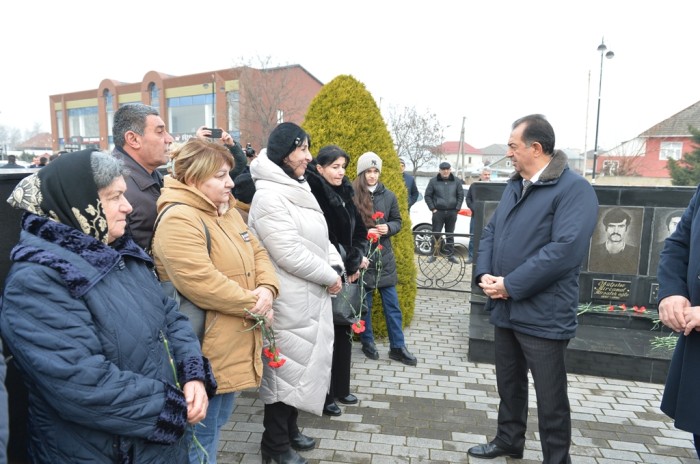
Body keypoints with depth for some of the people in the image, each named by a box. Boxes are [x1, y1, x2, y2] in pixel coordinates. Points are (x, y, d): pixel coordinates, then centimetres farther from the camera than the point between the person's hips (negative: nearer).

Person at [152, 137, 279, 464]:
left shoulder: (227, 211, 11)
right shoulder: (178, 220, -20)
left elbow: (257, 253, 12)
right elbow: (201, 283, -29)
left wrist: (267, 289, -8)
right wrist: (253, 305, -18)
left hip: (233, 346, 9)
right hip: (207, 353, -9)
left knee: (217, 424, 25)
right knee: (202, 435, 9)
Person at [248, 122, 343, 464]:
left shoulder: (299, 188, 12)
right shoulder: (269, 196, -19)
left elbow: (320, 237, 15)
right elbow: (290, 254, -24)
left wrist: (335, 264, -3)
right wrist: (330, 277, -14)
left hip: (310, 296, 9)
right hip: (290, 300, -9)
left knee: (304, 362, 20)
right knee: (286, 367, 4)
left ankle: (289, 429, 38)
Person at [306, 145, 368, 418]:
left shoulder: (345, 193, 9)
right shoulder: (314, 195, -15)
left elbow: (358, 230, 14)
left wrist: (356, 260, -2)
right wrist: (351, 263, -12)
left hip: (345, 274, 8)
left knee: (344, 333, 15)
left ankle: (340, 388, 31)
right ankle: (323, 395, 18)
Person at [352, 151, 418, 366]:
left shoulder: (388, 196, 3)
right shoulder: (352, 195, -9)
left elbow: (397, 221, 13)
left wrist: (388, 228, -8)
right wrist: (363, 232, -18)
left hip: (384, 256, 3)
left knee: (392, 304, 8)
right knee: (364, 303, 9)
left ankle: (397, 347, 19)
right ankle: (367, 342, 28)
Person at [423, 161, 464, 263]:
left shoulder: (456, 181, 6)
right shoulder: (434, 181, 2)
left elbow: (461, 196, 9)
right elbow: (427, 195, 3)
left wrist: (457, 208, 0)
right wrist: (433, 208, -4)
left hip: (452, 212, 1)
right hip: (438, 212, -1)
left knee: (450, 234, 9)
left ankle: (450, 255, 16)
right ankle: (434, 254, 10)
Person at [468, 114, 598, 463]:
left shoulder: (574, 189, -14)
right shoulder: (514, 186, 13)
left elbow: (565, 249, -25)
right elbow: (490, 232, 12)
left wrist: (510, 285, -22)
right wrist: (485, 275, -6)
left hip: (542, 315, -8)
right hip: (505, 309, 8)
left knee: (550, 397, 8)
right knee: (509, 384, 22)